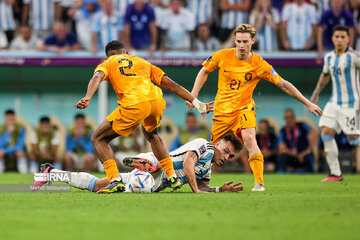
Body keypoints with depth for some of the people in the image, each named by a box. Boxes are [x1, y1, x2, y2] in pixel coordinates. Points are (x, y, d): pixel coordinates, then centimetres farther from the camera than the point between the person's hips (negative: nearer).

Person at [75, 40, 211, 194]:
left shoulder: (107, 64, 24)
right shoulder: (142, 62, 35)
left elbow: (97, 77, -1)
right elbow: (171, 84, 30)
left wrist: (87, 98, -18)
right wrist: (196, 102, 31)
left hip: (134, 105, -5)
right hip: (157, 101, 5)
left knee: (98, 139, 12)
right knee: (151, 133, 37)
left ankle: (115, 181, -5)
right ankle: (172, 177, 29)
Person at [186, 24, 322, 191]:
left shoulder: (260, 64, -12)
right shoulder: (222, 56, -8)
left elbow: (283, 85, -6)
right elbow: (204, 72, 10)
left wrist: (308, 103, -6)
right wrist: (193, 95, 2)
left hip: (243, 108, -2)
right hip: (222, 109, 2)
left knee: (249, 139, -28)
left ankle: (259, 183, -28)